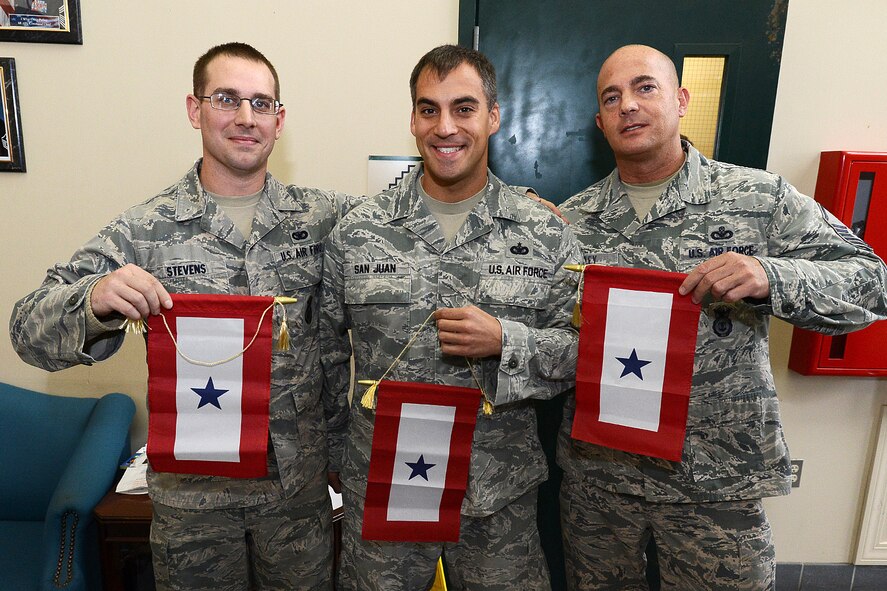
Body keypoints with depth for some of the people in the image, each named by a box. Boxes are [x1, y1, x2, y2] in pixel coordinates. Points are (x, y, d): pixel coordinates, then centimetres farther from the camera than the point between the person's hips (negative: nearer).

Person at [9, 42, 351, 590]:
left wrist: (337, 440, 4)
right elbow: (30, 331, -8)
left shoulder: (325, 218, -6)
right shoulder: (144, 230, -9)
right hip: (191, 489, 0)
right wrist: (94, 302, -29)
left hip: (300, 481, 1)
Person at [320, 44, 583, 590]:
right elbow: (326, 346, 6)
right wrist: (335, 451, 9)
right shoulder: (356, 232, -4)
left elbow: (584, 349, -4)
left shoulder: (547, 234, -5)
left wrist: (505, 341, -21)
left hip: (500, 493, 0)